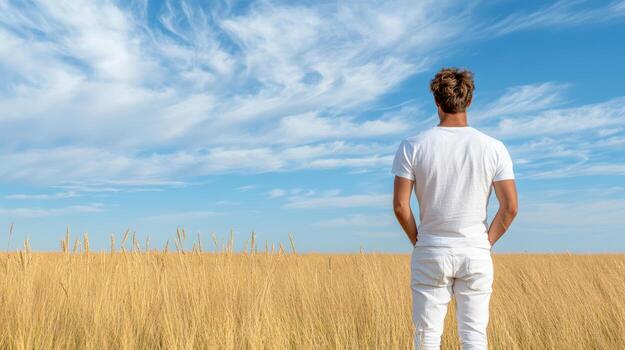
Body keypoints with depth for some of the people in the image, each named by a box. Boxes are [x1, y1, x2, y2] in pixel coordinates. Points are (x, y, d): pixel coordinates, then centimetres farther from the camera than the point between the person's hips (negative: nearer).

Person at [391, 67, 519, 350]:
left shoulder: (412, 146, -8)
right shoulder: (493, 148, -5)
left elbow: (400, 206, -9)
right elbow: (510, 207, -6)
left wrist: (417, 241, 6)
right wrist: (487, 242, 7)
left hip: (431, 253, -1)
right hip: (476, 254, 1)